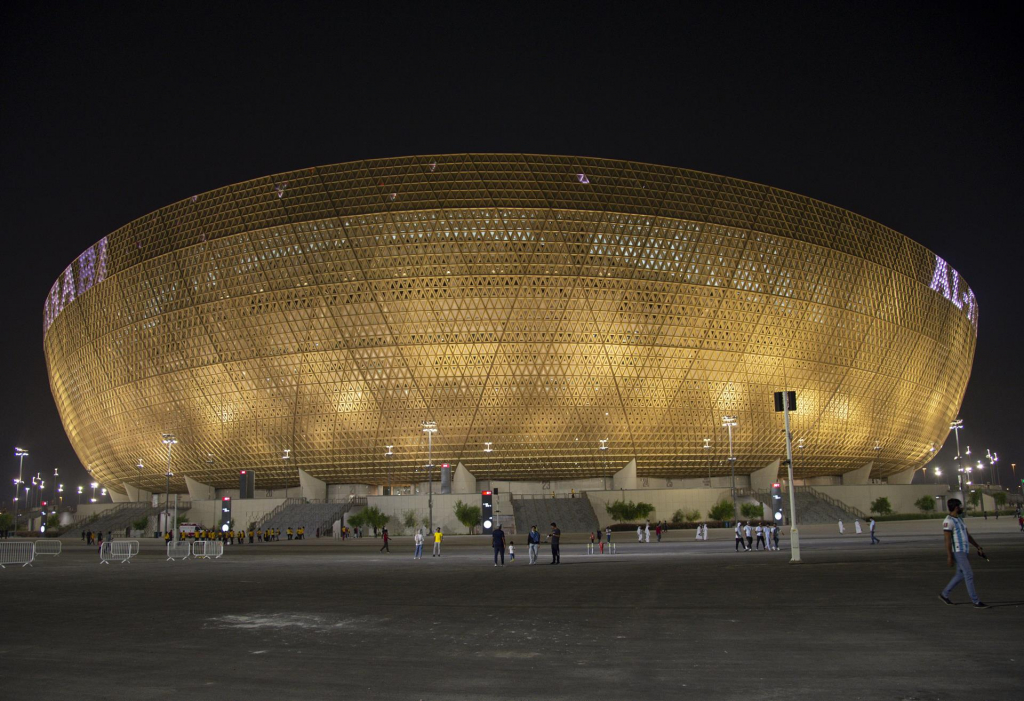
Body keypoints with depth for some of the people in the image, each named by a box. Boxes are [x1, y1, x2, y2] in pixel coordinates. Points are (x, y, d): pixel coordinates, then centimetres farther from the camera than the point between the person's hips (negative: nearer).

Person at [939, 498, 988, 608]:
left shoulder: (959, 519, 16)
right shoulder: (948, 521, -15)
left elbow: (967, 535, 21)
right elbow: (947, 540, -18)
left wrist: (978, 547, 16)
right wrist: (949, 557, -20)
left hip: (964, 551, 10)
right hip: (957, 552, -10)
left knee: (960, 575, 14)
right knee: (969, 575, -9)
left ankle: (944, 595, 24)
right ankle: (976, 602, -4)